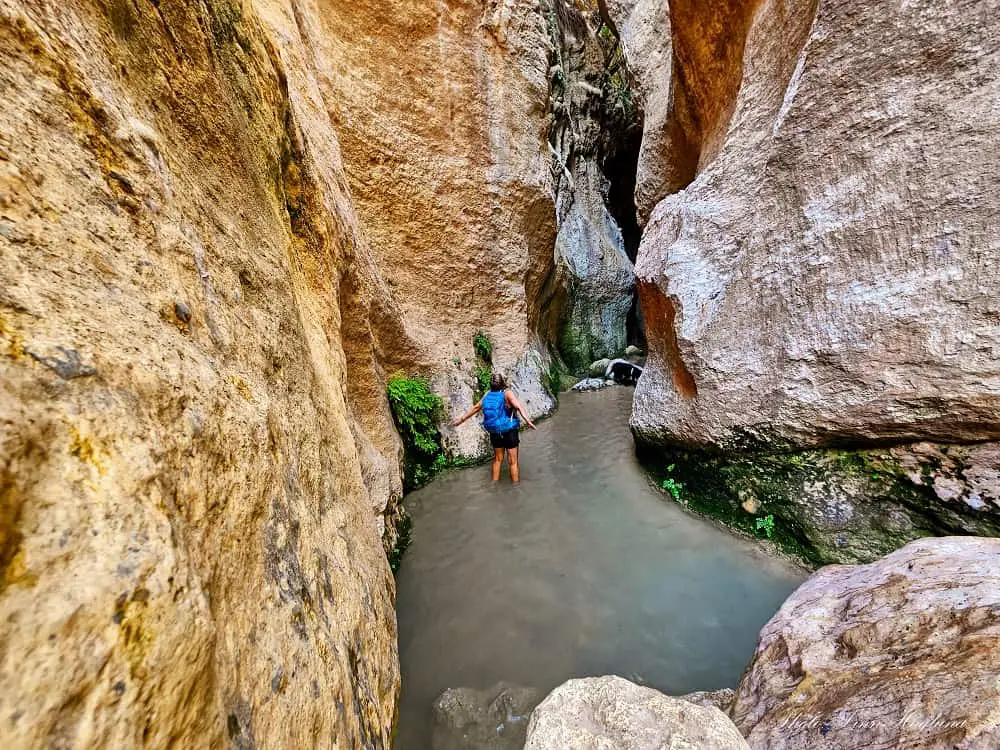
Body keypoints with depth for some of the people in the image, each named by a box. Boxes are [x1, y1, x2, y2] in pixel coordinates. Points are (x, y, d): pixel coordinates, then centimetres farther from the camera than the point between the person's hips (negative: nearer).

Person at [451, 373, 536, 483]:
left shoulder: (487, 395, 2)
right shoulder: (507, 393, -13)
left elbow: (475, 408, 11)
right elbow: (518, 405, -30)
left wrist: (461, 419, 22)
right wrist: (527, 419, -43)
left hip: (494, 433, 5)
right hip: (509, 432, -5)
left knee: (498, 459, 22)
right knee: (513, 462, 5)